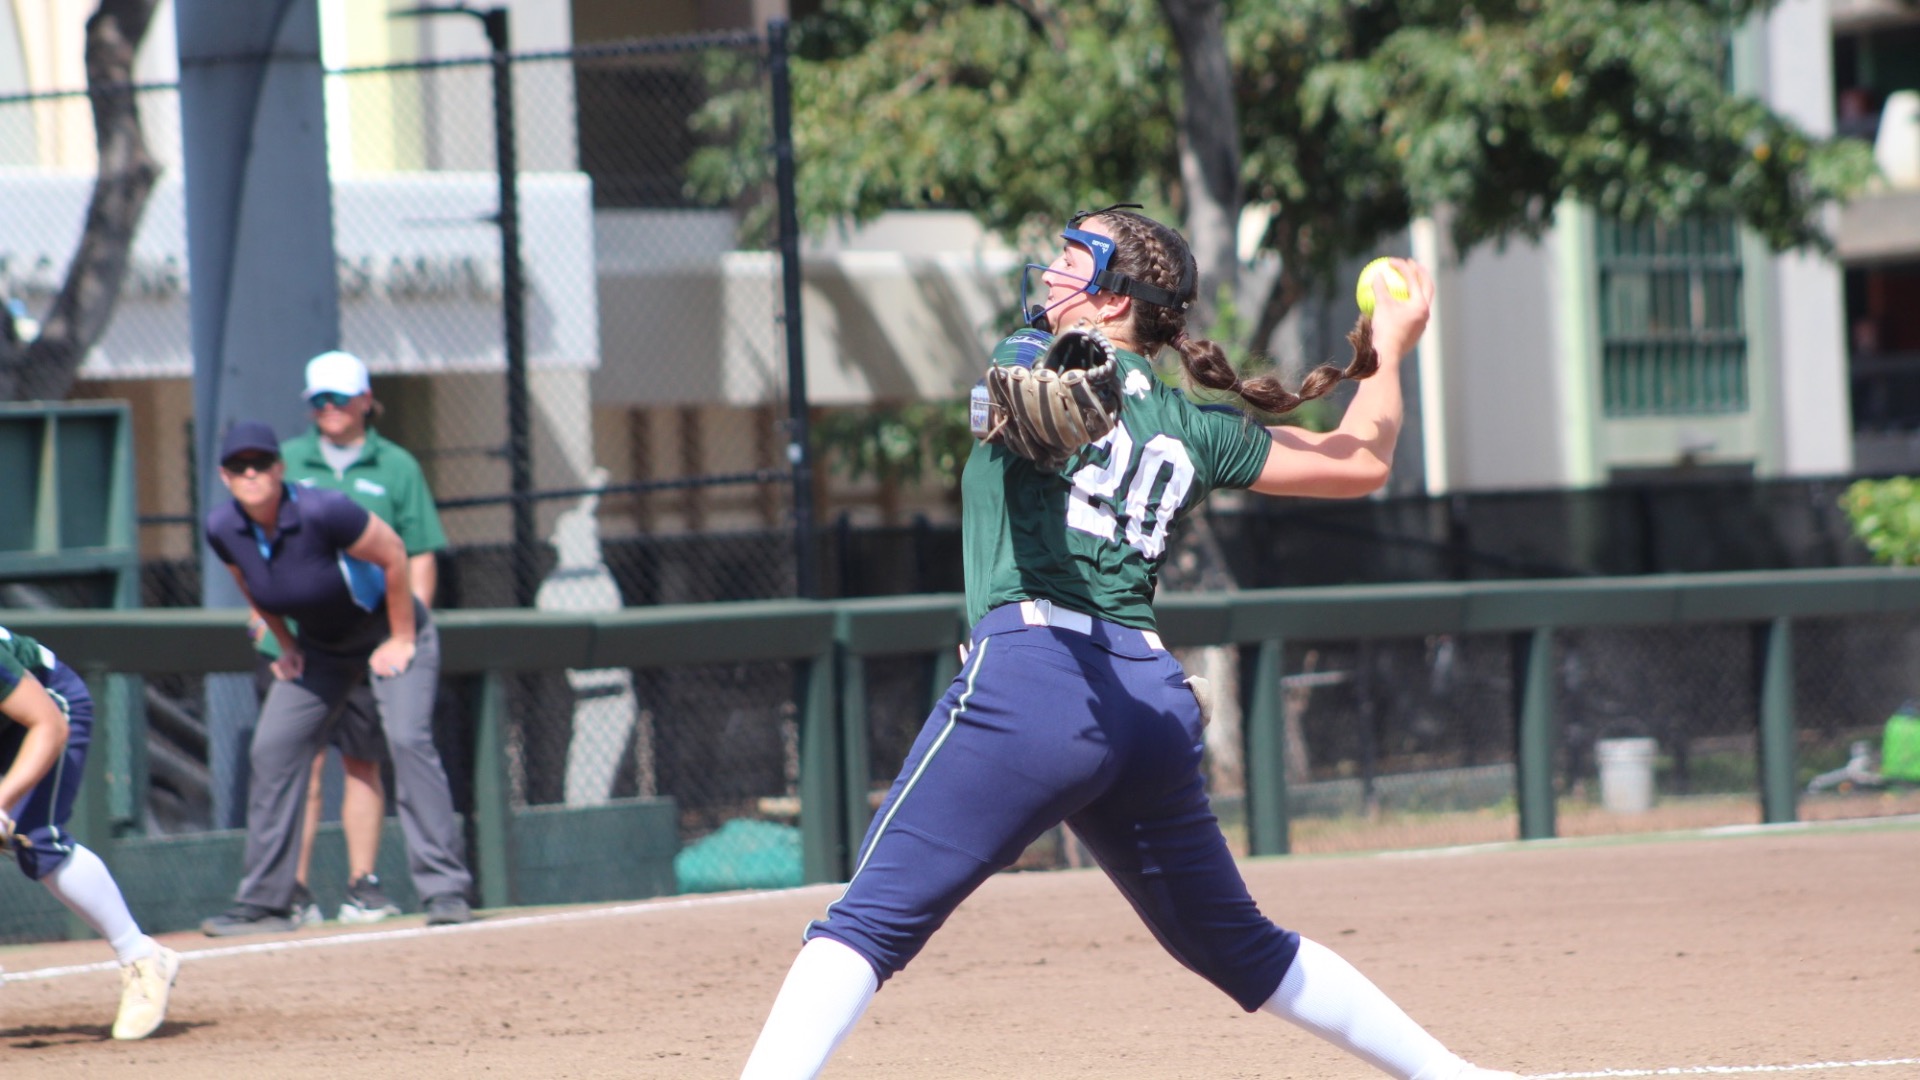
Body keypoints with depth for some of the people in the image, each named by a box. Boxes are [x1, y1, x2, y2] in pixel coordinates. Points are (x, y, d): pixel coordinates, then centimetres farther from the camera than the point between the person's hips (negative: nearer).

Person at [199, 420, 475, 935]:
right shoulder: (223, 529, -15)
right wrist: (287, 645, 7)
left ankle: (446, 891, -22)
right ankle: (263, 905, 7)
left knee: (408, 738, -22)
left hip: (386, 630, -6)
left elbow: (393, 555, -22)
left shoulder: (320, 511, -33)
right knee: (271, 752, -1)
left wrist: (402, 641, -17)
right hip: (319, 647, 6)